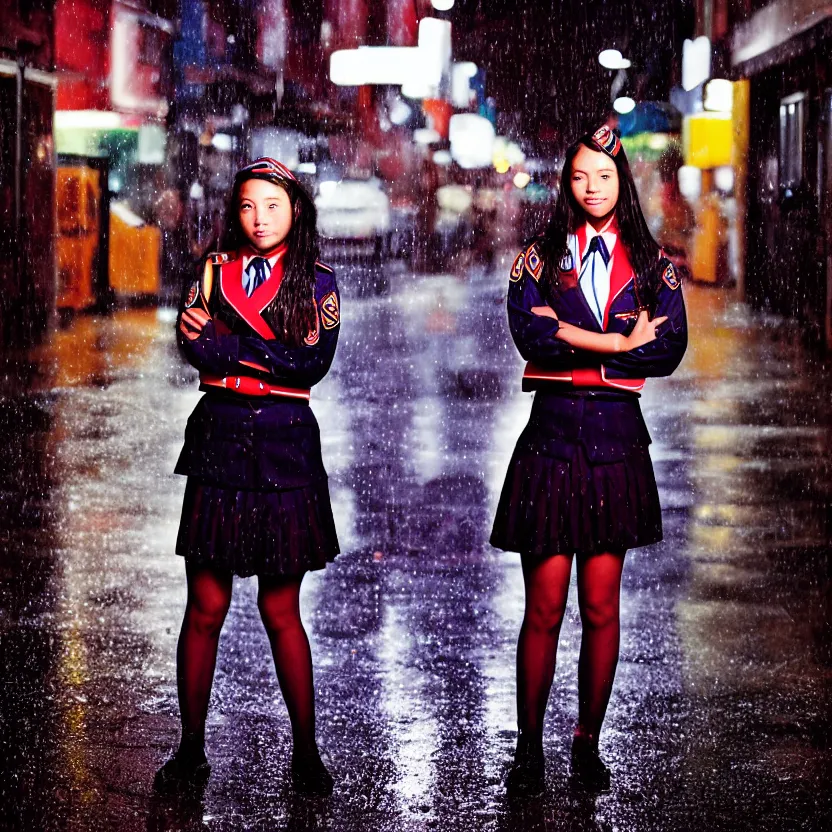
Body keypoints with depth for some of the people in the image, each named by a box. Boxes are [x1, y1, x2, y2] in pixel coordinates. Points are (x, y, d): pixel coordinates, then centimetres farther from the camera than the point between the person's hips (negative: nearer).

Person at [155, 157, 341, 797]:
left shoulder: (316, 282, 6)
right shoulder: (216, 270, 11)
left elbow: (315, 363, -8)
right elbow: (193, 343, -4)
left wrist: (231, 347, -11)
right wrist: (273, 355, -14)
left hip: (285, 448, -1)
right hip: (219, 439, 1)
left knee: (281, 610, 2)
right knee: (206, 606, 1)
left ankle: (306, 750, 12)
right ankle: (191, 750, 10)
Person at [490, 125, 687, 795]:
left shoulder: (653, 264, 9)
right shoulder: (540, 258, 6)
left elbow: (671, 350, -5)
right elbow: (529, 335, -12)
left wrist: (572, 341, -11)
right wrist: (621, 344, -13)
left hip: (617, 440, 1)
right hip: (552, 438, -1)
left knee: (602, 607, 4)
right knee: (545, 607, -3)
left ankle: (588, 743, 15)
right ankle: (530, 747, 8)